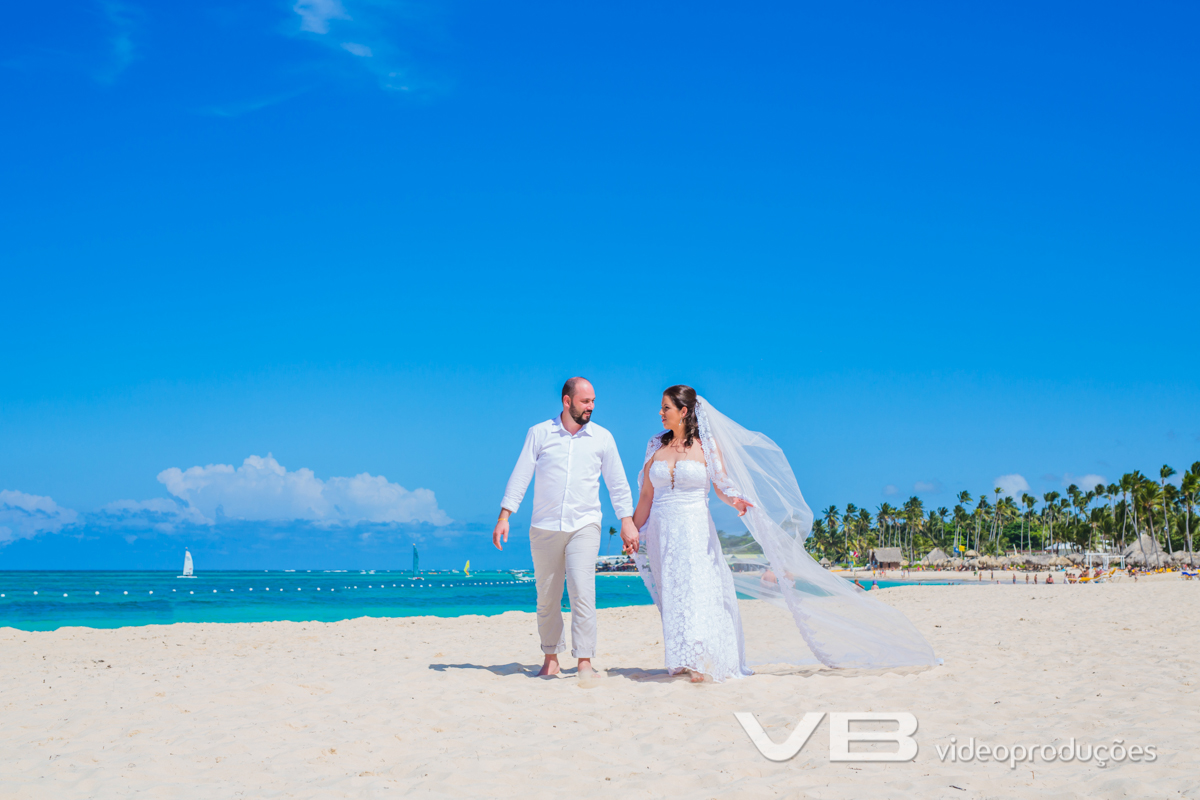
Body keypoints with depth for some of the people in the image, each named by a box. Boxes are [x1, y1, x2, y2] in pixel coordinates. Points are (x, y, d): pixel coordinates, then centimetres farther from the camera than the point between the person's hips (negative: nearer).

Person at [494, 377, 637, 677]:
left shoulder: (602, 438, 5)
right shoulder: (539, 433, 3)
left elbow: (617, 483, 10)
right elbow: (519, 476, 2)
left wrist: (627, 521, 3)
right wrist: (504, 517, -5)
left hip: (584, 526, -1)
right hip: (544, 527, 1)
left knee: (582, 593, -14)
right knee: (547, 598, 7)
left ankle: (584, 661, -8)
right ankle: (551, 658, 21)